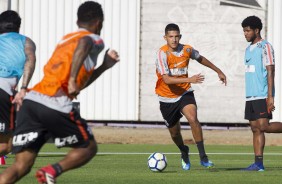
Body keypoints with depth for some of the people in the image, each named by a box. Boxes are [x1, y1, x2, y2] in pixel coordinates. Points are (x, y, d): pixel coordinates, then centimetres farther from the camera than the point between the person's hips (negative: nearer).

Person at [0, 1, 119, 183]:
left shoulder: (65, 40, 31)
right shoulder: (94, 39, 9)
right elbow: (84, 44, -20)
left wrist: (104, 66, 39)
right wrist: (73, 79, -24)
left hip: (31, 100, 6)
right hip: (56, 105, -6)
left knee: (21, 166, 1)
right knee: (88, 147, 16)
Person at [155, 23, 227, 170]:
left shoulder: (187, 50, -7)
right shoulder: (162, 54, -20)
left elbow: (200, 59, 17)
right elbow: (167, 80, -30)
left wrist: (218, 71, 25)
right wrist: (189, 79, -39)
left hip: (185, 93, 1)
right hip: (167, 98, -1)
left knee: (192, 118, -26)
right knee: (174, 132, 11)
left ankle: (203, 157, -22)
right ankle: (184, 153, 44)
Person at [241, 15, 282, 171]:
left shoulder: (265, 47, -7)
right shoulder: (248, 49, 19)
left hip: (262, 96, -8)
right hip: (251, 97, 8)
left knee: (263, 126, -17)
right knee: (255, 129, 3)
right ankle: (258, 163, 0)